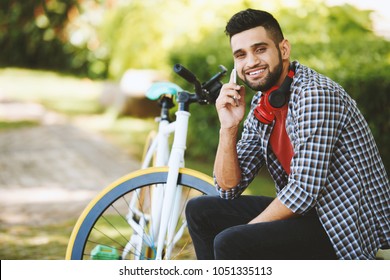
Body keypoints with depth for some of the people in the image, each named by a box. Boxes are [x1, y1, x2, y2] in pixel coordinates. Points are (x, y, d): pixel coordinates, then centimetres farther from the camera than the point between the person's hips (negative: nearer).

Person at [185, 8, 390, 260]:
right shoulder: (262, 105, 5)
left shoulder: (315, 95, -21)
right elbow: (229, 187, 6)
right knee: (199, 211, 6)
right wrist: (229, 128, -8)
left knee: (230, 244, -25)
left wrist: (245, 232, -13)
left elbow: (304, 191, -24)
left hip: (350, 226, -9)